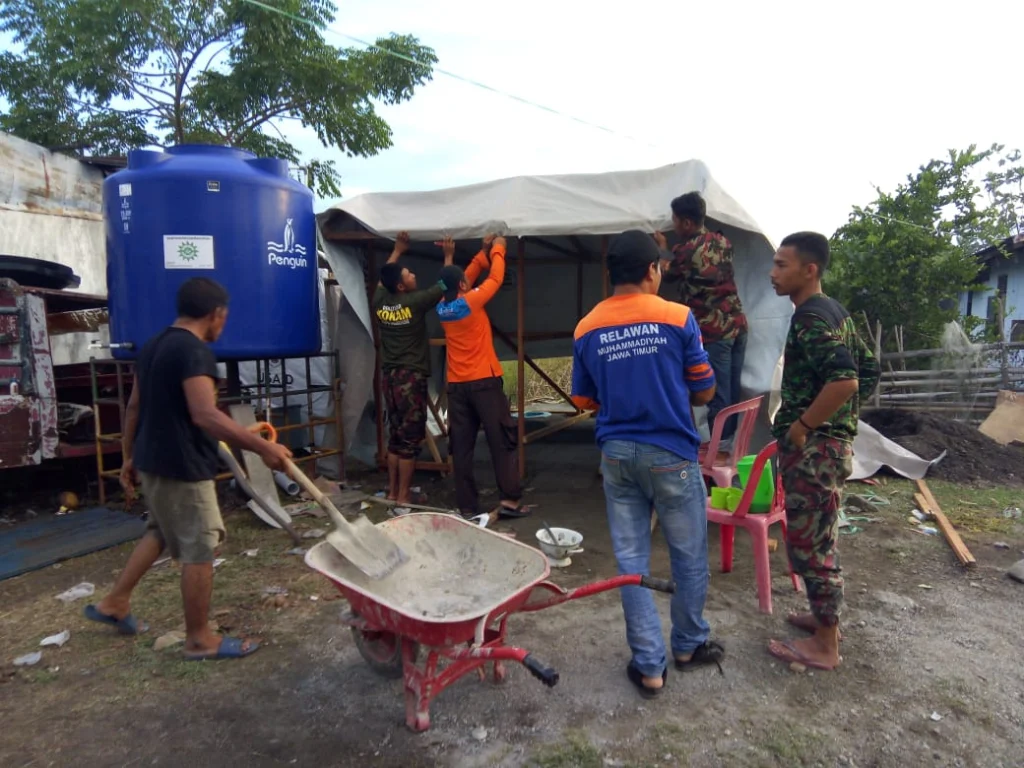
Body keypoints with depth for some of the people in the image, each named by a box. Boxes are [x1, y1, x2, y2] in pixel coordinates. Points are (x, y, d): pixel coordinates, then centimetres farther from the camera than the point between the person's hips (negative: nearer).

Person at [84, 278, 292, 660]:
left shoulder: (153, 345, 9)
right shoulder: (195, 351, -21)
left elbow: (134, 406, 15)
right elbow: (205, 415, -32)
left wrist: (129, 456, 24)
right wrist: (262, 447, -32)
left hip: (153, 459, 10)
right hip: (183, 465, -10)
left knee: (161, 530, 28)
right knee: (199, 549, 2)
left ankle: (114, 602, 37)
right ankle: (199, 638, 14)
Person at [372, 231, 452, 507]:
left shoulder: (379, 301, 3)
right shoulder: (415, 302, -12)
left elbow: (383, 279, 25)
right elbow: (443, 285, 1)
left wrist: (397, 250, 31)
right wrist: (448, 255, 12)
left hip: (390, 376, 7)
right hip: (411, 377, -7)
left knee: (395, 434, 14)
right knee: (410, 437, -1)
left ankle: (392, 491, 21)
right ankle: (403, 496, 3)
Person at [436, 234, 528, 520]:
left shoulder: (443, 308, 7)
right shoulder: (470, 302, -9)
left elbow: (465, 277, 21)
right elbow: (495, 279, 4)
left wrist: (484, 253, 23)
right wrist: (497, 250, 19)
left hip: (456, 385, 6)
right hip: (484, 381, -6)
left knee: (461, 446, 5)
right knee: (503, 441, 2)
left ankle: (467, 506, 8)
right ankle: (509, 500, 0)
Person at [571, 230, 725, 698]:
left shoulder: (587, 329, 1)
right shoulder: (677, 317, -8)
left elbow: (585, 401, 9)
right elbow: (704, 392, -1)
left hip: (616, 454, 3)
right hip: (670, 453, -2)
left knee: (631, 561, 11)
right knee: (689, 555, 17)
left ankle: (649, 667, 20)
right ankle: (689, 645, 36)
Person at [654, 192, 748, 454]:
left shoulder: (683, 251, -11)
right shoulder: (722, 241, 9)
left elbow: (668, 274, 9)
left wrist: (662, 248, 26)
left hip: (712, 331, -7)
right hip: (737, 324, 7)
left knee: (717, 393, -1)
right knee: (732, 389, 13)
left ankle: (721, 447, 6)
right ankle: (729, 440, 24)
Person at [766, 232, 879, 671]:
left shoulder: (810, 318, -18)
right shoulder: (833, 312, 13)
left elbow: (843, 380, -30)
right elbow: (867, 369, 19)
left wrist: (801, 426, -20)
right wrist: (845, 417, 17)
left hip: (814, 447, -10)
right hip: (829, 441, 10)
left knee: (809, 543, 1)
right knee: (819, 539, 21)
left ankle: (825, 645, 14)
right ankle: (825, 618, 36)